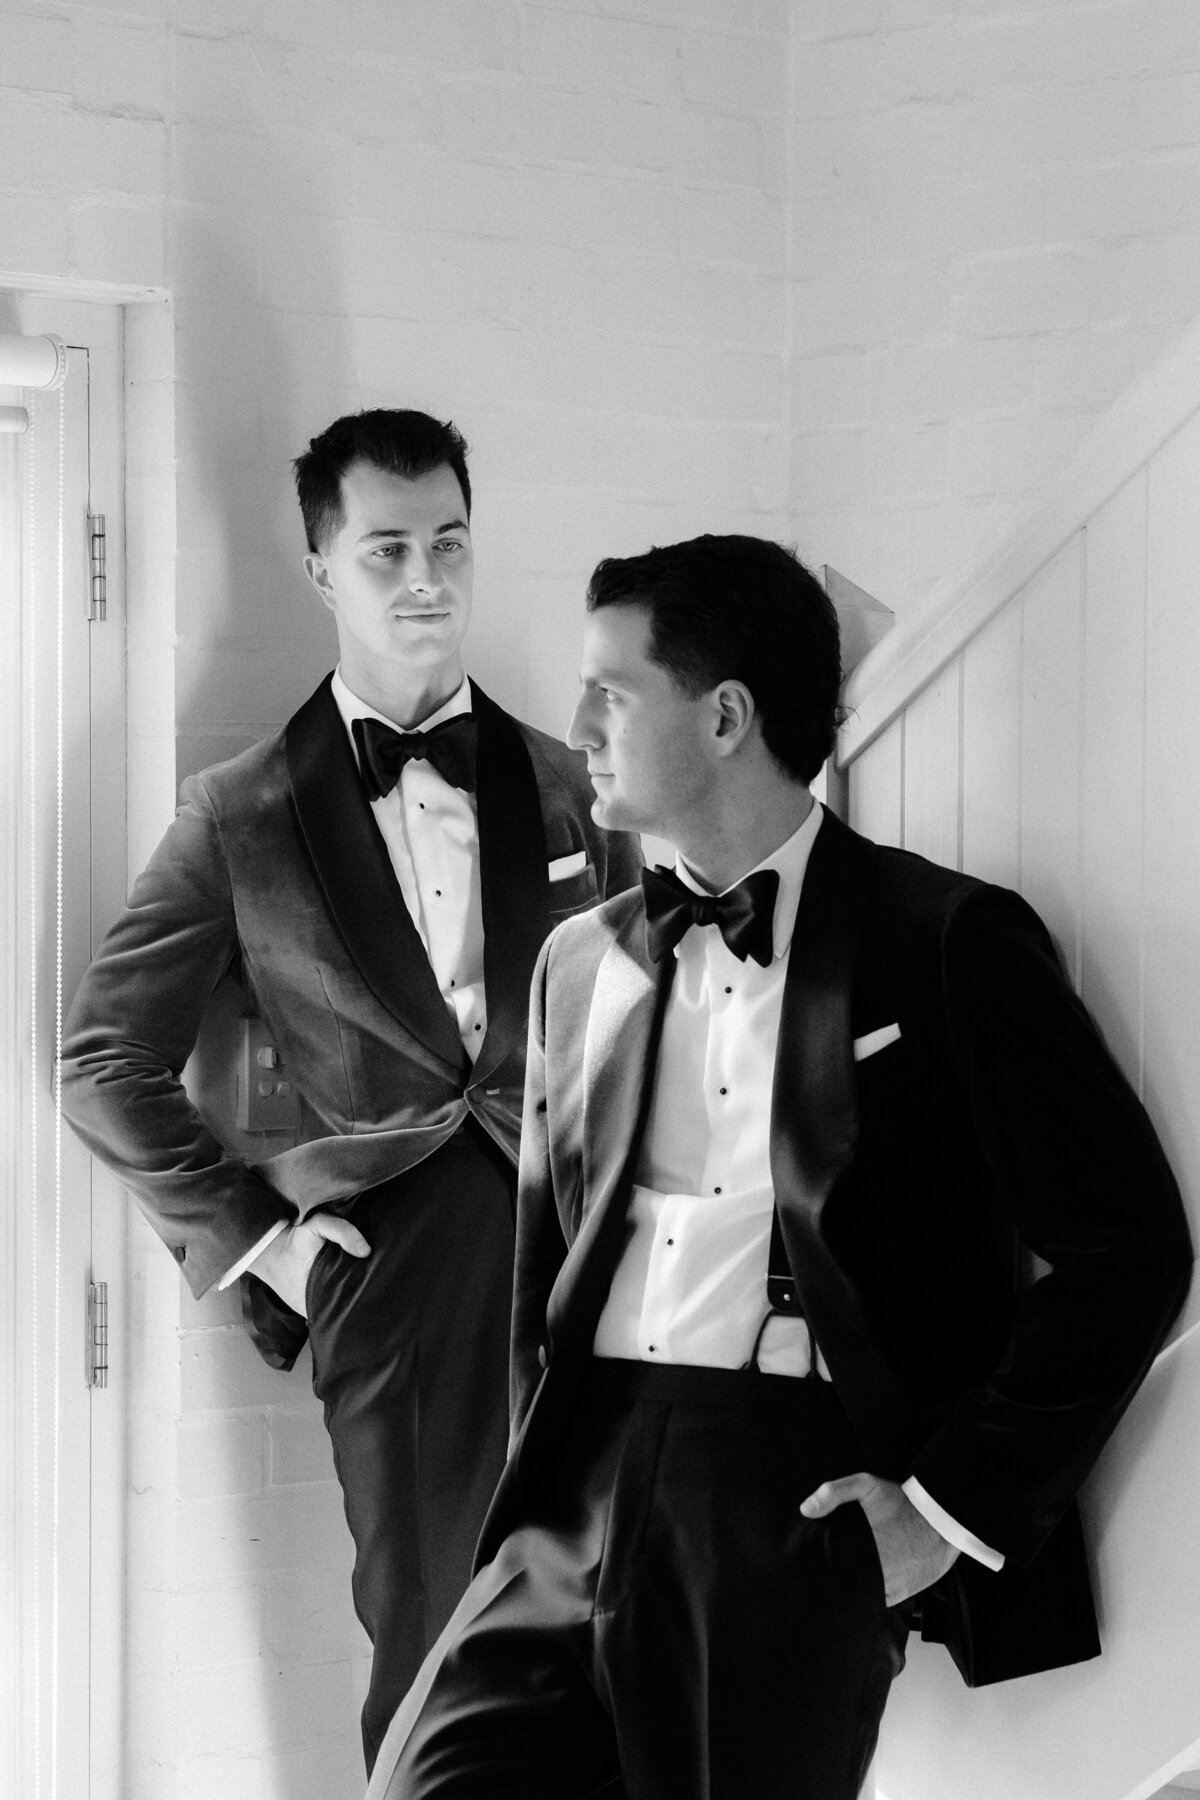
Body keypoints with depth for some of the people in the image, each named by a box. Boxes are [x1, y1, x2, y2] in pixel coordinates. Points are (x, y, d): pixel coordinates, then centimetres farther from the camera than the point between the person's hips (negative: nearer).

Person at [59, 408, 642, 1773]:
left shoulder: (573, 790, 12)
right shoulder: (243, 816, 6)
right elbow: (106, 1059, 10)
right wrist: (246, 1235, 3)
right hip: (392, 1272, -1)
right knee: (435, 1653, 1)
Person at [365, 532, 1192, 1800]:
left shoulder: (947, 941, -1)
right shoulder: (581, 961, 17)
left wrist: (951, 1505, -7)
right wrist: (545, 1487, 8)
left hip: (795, 1501, -4)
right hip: (583, 1492, 5)